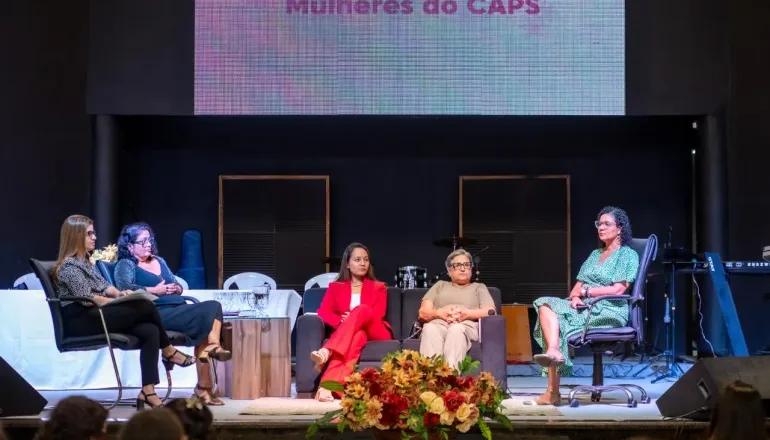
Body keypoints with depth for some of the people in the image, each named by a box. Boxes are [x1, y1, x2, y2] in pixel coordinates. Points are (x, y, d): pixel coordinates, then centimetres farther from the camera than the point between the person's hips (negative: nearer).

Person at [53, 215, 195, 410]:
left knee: (149, 331, -15)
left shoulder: (84, 262, 20)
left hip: (94, 316, 9)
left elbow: (104, 286, 19)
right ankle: (169, 352, 3)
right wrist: (119, 301, -11)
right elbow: (86, 298, -18)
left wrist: (119, 293, -3)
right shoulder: (69, 265, -10)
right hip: (80, 321, -9)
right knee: (145, 307, -20)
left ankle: (148, 392, -21)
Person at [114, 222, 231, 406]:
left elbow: (179, 286, 26)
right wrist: (156, 291, -15)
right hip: (157, 313, -7)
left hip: (178, 309, 7)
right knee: (204, 313, -25)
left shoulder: (159, 261, 28)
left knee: (213, 306, -21)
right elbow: (125, 288, -14)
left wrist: (176, 289, 2)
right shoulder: (125, 265, 6)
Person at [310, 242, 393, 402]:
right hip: (344, 334, 0)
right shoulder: (336, 287, 20)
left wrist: (353, 318, -17)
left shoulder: (378, 287, 19)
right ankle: (328, 386, -64)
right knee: (358, 335, -41)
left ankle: (327, 352, -56)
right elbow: (323, 312, 4)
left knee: (362, 310, -34)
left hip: (375, 333, 0)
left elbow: (377, 315, 1)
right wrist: (341, 321, -19)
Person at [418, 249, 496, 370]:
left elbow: (490, 312, 10)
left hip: (466, 325, -1)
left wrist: (467, 313, -9)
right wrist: (440, 313, -5)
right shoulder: (440, 285, 34)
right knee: (430, 328, -39)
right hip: (439, 323, 1)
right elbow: (423, 312, 18)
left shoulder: (479, 287, 31)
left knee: (456, 329, -41)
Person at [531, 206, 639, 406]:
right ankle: (553, 352, -43)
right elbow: (579, 285, 16)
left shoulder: (628, 255, 3)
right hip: (584, 307, 7)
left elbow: (618, 289, -10)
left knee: (556, 321, -30)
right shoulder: (595, 254, 25)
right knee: (546, 306, -23)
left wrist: (586, 291, -8)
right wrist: (575, 296, -7)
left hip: (608, 312, -7)